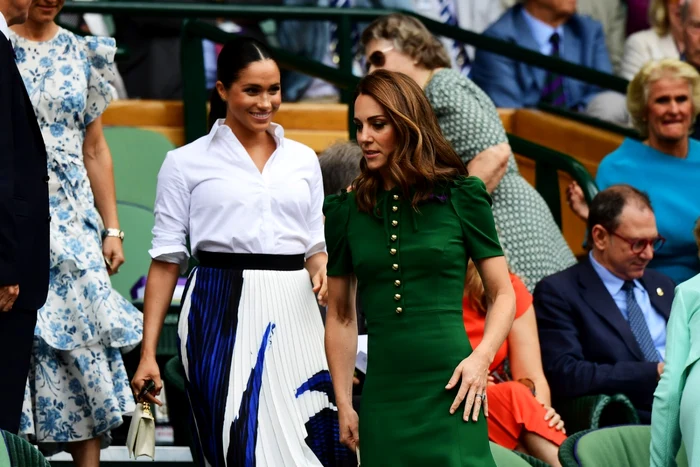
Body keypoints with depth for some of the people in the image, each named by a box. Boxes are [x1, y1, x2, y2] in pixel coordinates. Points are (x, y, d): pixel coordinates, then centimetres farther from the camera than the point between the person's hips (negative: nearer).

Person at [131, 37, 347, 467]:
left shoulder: (303, 160, 14)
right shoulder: (188, 162, 4)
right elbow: (167, 261, 3)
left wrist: (322, 270, -5)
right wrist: (148, 355, -2)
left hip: (292, 315, 3)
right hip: (222, 317, -3)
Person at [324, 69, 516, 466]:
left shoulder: (461, 197, 2)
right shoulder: (347, 210, 9)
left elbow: (503, 294, 5)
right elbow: (340, 316, 13)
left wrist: (481, 358, -11)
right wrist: (344, 405, 8)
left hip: (449, 389, -3)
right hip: (383, 397, 3)